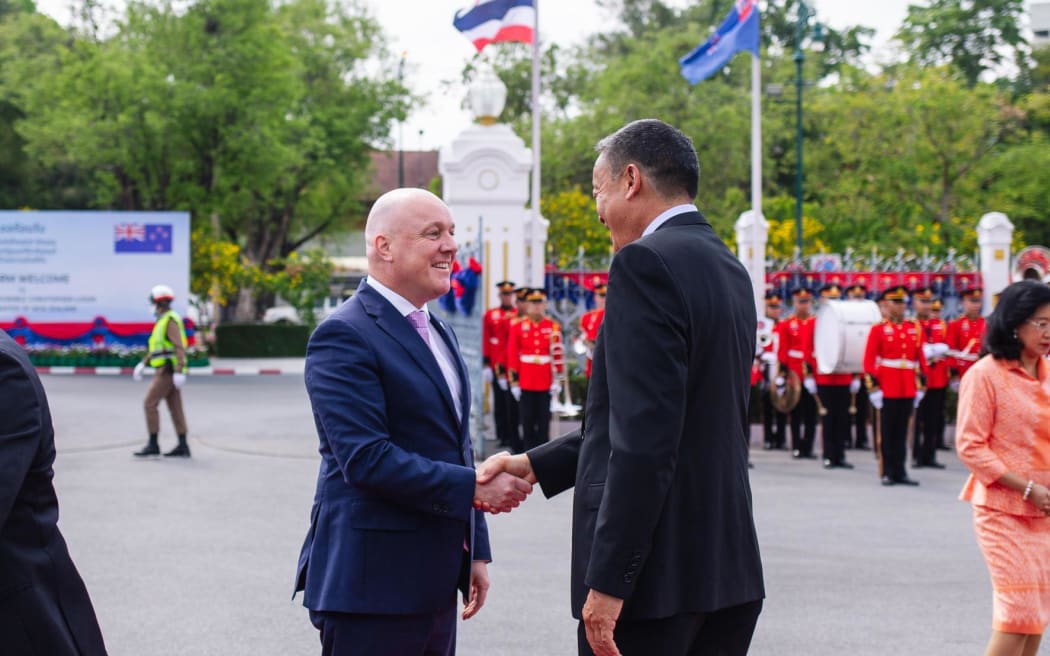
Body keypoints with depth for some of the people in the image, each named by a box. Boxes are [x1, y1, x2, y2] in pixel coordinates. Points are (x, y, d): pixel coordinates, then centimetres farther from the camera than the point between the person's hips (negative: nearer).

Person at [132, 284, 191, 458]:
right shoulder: (164, 321, 18)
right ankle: (182, 447, 3)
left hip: (168, 371, -10)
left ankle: (153, 445, -6)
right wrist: (142, 364, 21)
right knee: (175, 409, 6)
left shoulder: (171, 321, -15)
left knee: (150, 404, -7)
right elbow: (156, 347, 25)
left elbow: (180, 347, -23)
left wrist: (179, 373, -28)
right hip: (167, 371, 10)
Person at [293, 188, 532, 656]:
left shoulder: (439, 332, 17)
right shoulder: (345, 336, -13)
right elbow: (366, 459, -22)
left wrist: (475, 551, 18)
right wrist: (474, 487, -21)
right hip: (373, 584, -9)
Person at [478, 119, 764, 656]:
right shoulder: (728, 268, 15)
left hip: (658, 571, -9)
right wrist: (535, 465, 18)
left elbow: (645, 435, -21)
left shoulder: (646, 262, -13)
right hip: (729, 568, 9)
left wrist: (607, 581, -20)